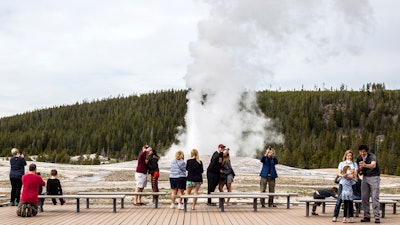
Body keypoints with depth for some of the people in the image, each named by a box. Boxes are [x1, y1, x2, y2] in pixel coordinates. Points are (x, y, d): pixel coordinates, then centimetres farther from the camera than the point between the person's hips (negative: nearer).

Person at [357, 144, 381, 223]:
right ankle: (367, 216, 7)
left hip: (374, 177, -5)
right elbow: (358, 170, 8)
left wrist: (365, 165, -60)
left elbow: (373, 165, -39)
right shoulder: (359, 158, 1)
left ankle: (377, 217, -9)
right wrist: (360, 168, -17)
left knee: (375, 197, -11)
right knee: (364, 197, 0)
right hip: (365, 177, 6)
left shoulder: (372, 156, -18)